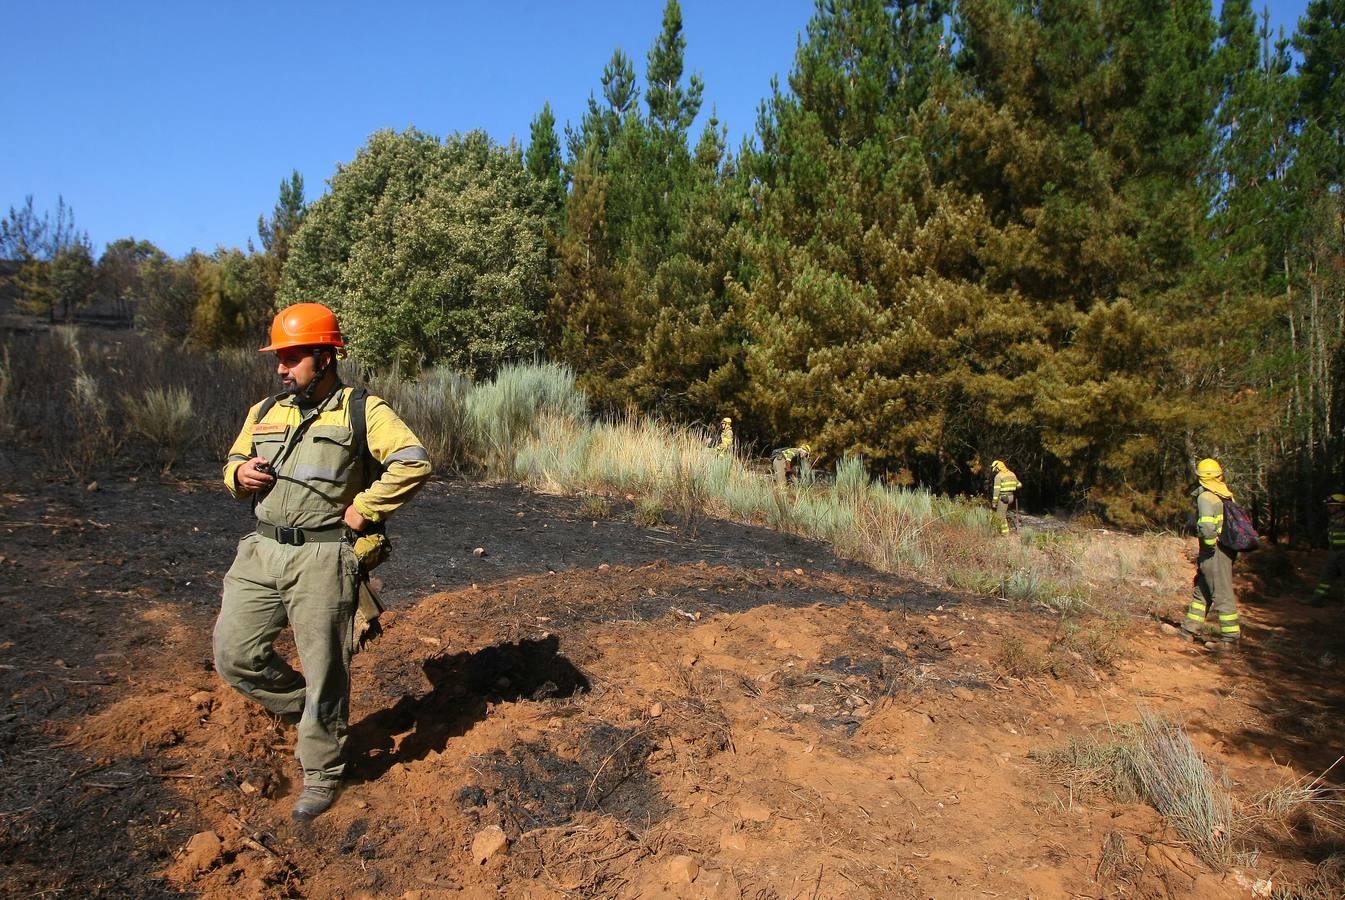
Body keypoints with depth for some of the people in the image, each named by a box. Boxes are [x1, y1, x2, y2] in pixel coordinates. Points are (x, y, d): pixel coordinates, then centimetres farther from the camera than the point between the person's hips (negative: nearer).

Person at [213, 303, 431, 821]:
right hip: (260, 552, 6)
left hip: (321, 559, -6)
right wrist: (239, 474, -1)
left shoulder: (361, 411, -5)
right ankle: (308, 711, 30)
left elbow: (413, 462, -17)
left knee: (323, 671, 2)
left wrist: (364, 509, -15)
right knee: (234, 655, 5)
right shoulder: (263, 414, 13)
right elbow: (234, 464, 24)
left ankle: (322, 774, 22)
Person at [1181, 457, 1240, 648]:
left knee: (1222, 594, -2)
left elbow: (1207, 525, -30)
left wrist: (1210, 543, -15)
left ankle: (1230, 637, 4)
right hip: (1227, 549, 8)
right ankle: (1192, 629, 23)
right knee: (1202, 590, 15)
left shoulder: (1206, 496, -15)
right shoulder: (1225, 494, 10)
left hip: (1214, 552, -8)